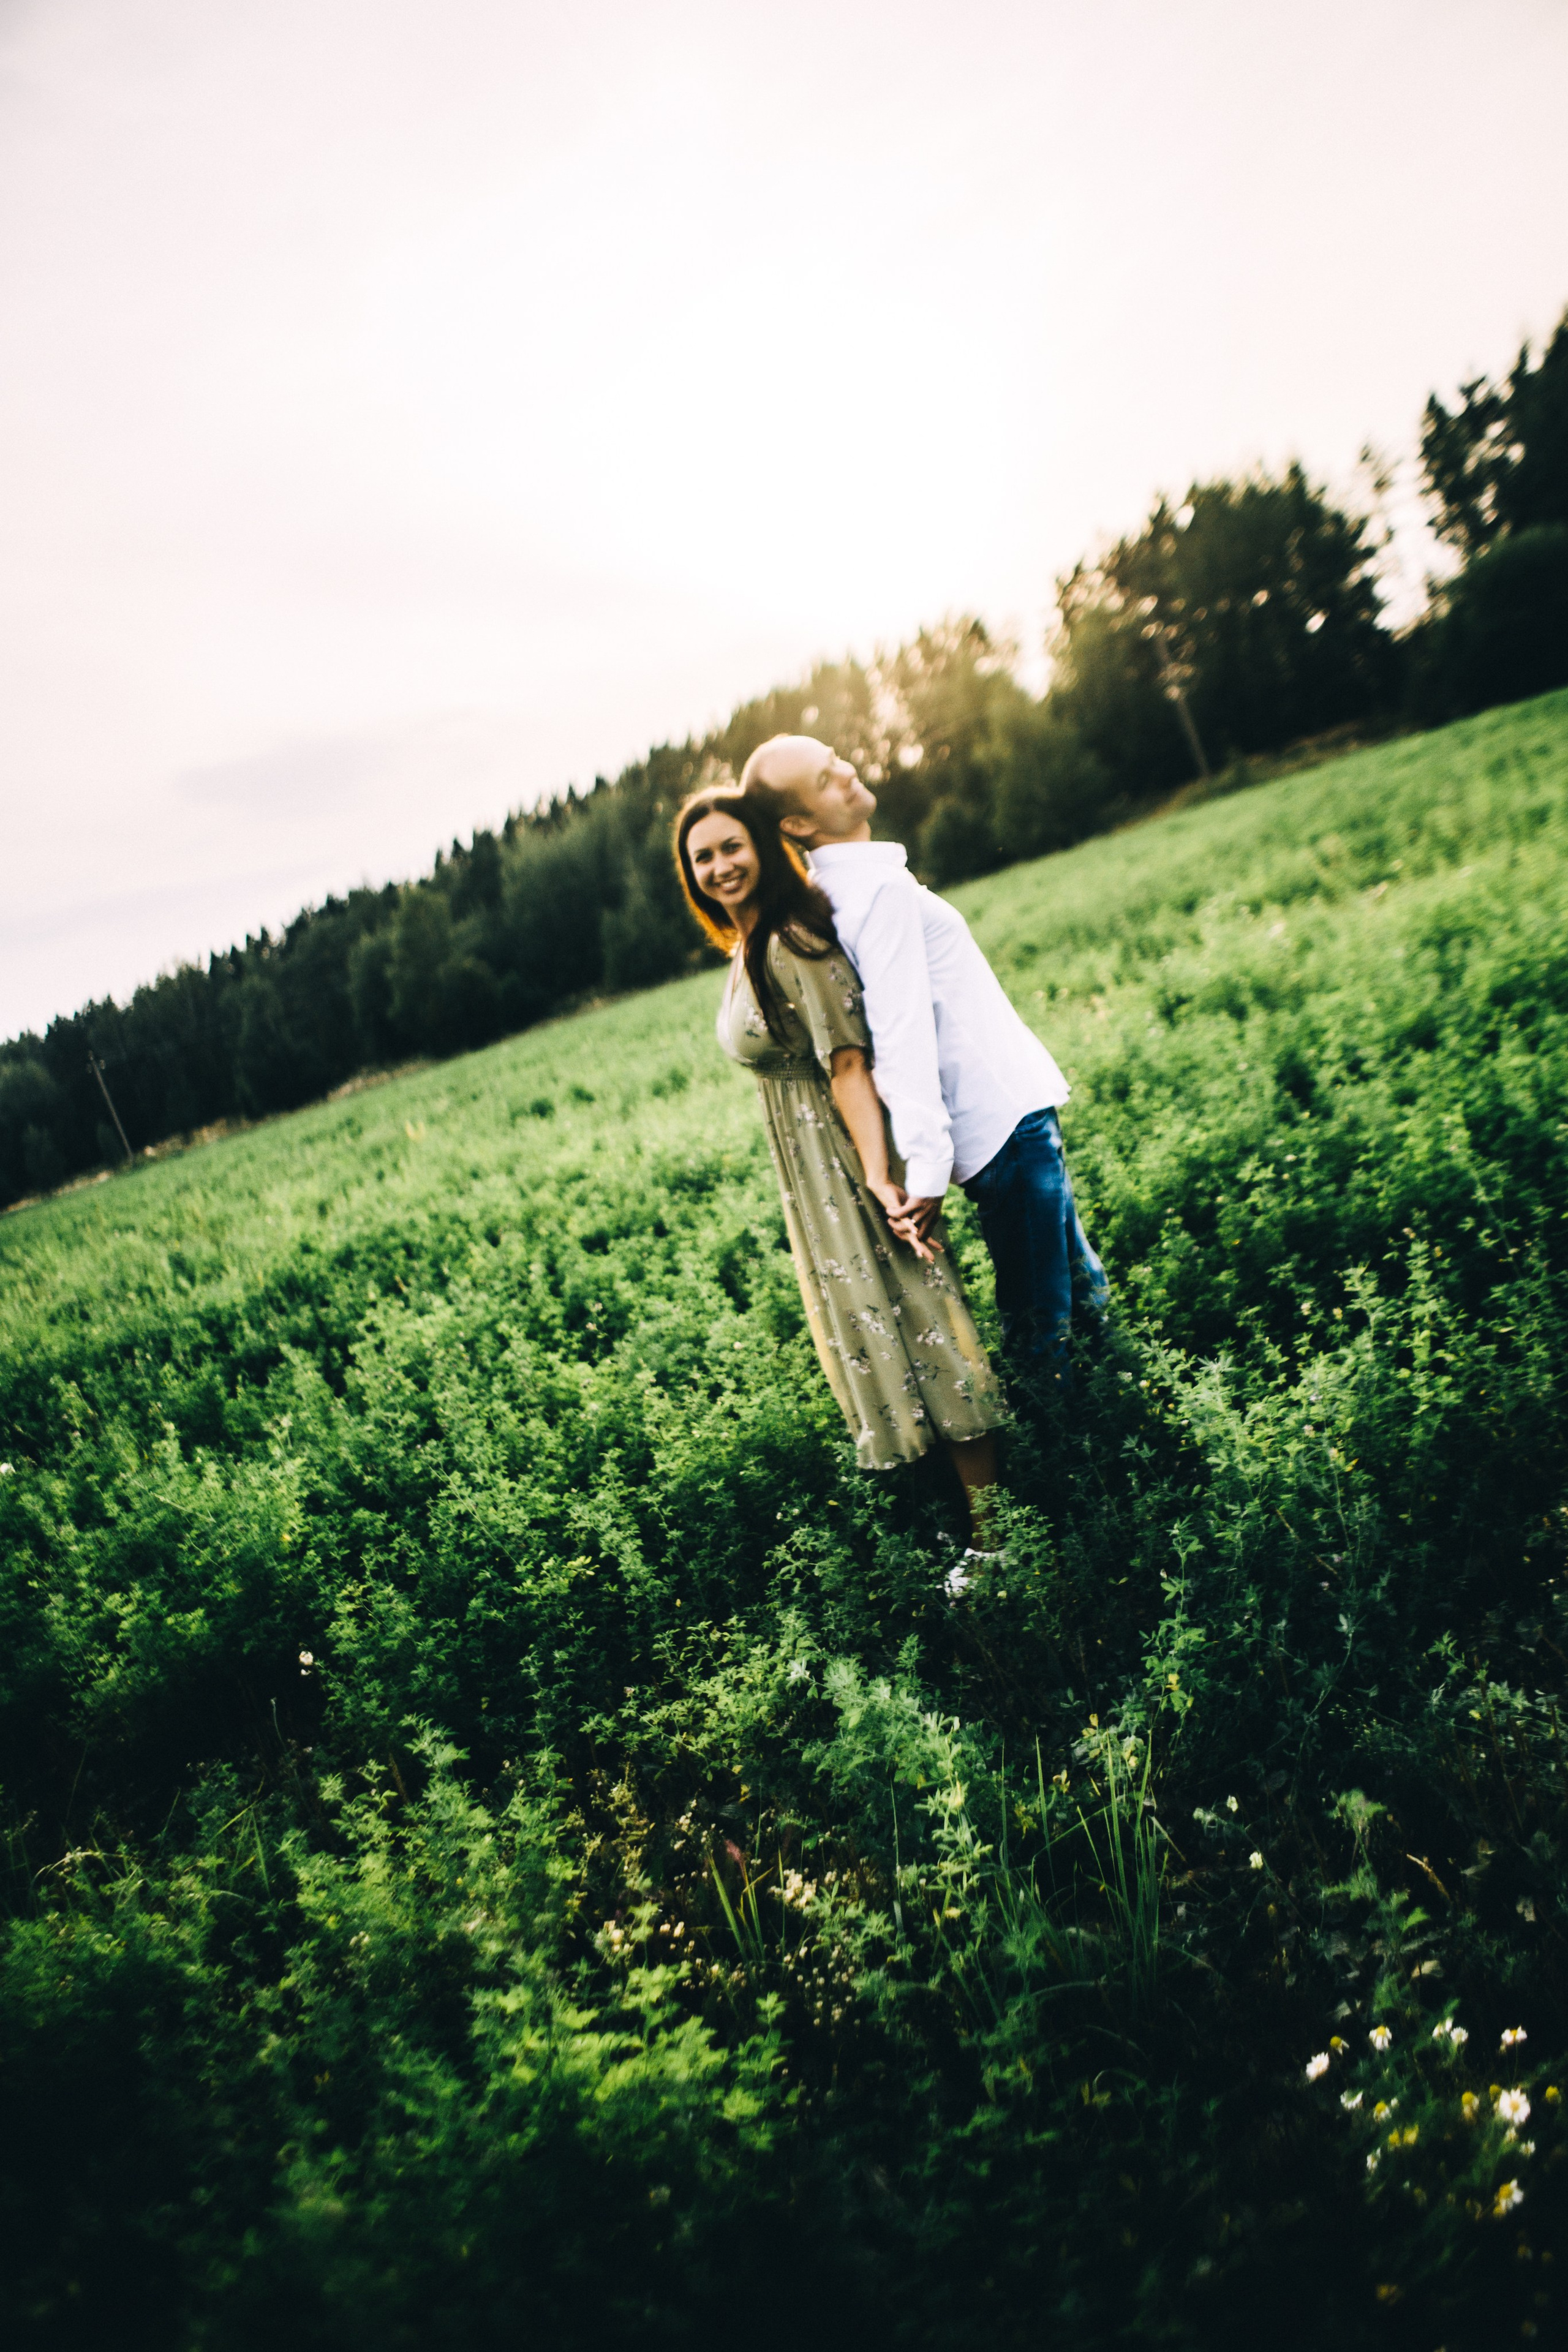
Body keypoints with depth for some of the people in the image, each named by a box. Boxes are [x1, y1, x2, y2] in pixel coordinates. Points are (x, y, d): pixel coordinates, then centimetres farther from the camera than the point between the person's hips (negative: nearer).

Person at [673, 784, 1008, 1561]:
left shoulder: (792, 942, -18)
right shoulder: (744, 951, 10)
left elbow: (848, 1064, -24)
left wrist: (880, 1179, -31)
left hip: (851, 1168, -10)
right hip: (811, 1182, 10)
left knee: (917, 1334, -1)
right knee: (876, 1344, 18)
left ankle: (993, 1530, 14)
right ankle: (960, 1512, 35)